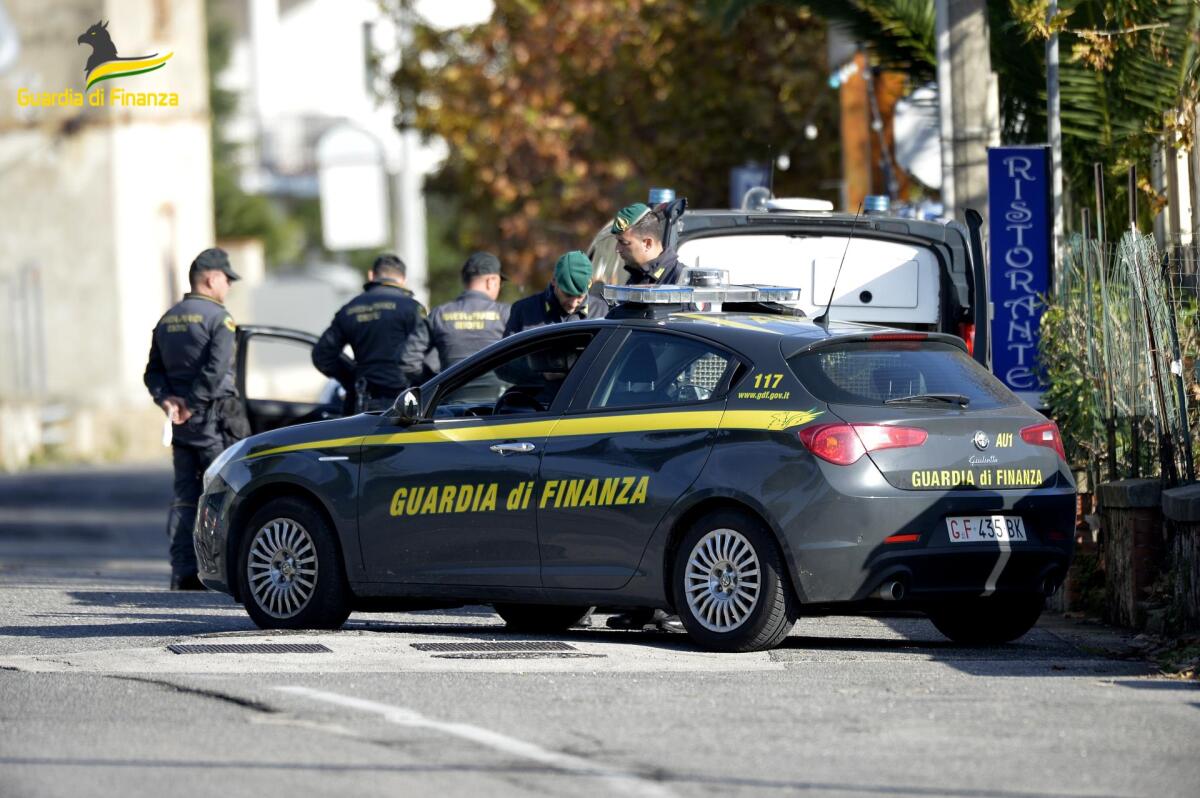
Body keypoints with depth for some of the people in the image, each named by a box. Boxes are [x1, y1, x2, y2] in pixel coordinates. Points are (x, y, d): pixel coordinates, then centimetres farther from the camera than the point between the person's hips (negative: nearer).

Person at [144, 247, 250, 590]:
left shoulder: (167, 320, 15)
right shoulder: (218, 318, -9)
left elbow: (153, 371, 12)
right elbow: (215, 369, -19)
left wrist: (167, 399, -1)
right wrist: (191, 404, -13)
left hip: (181, 421, 7)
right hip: (214, 416, -7)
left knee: (184, 496, 7)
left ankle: (183, 571, 2)